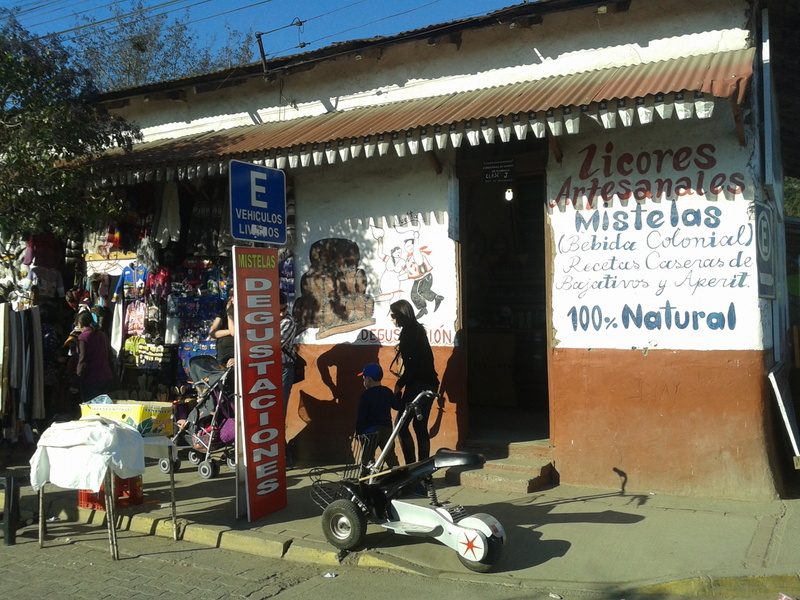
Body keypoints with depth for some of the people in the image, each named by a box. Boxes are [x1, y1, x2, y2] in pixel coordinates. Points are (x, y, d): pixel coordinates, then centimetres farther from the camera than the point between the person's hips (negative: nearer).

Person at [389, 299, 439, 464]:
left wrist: (399, 385, -10)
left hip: (418, 385, -9)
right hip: (428, 384, 9)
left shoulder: (408, 332, -12)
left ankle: (411, 465, -6)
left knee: (401, 425, -5)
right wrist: (402, 381, 15)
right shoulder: (417, 330, 16)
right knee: (420, 426, 12)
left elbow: (412, 365, -18)